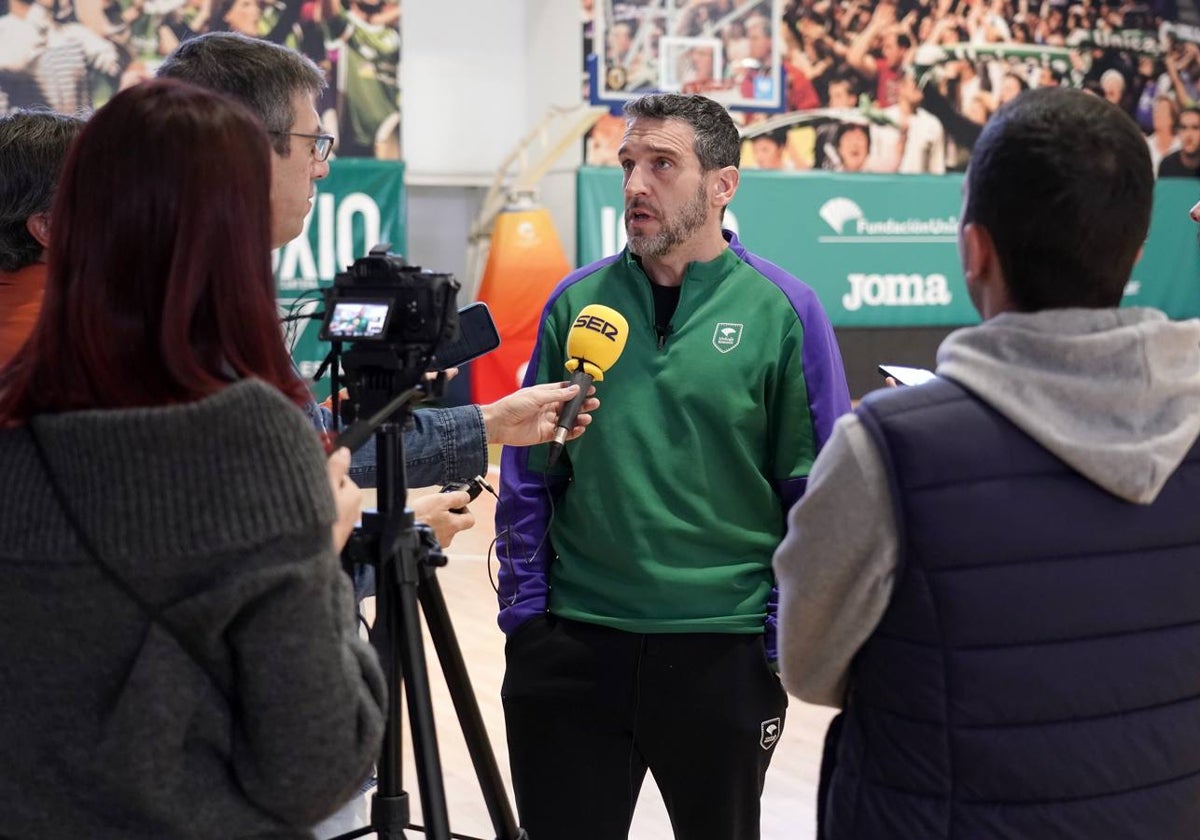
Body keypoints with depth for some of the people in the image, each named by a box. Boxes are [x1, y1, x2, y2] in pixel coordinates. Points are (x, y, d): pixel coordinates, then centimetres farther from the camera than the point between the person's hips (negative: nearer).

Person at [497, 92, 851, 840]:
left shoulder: (782, 311, -6)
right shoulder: (579, 301, 2)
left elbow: (818, 495, -4)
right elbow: (529, 470, 6)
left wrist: (783, 636, -6)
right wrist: (525, 606, 0)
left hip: (724, 650, -2)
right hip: (572, 642, 2)